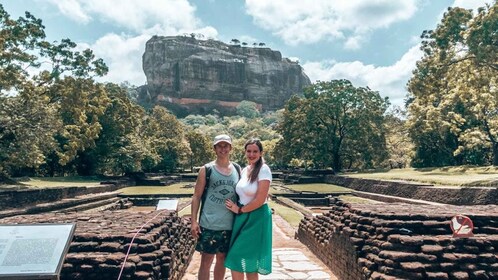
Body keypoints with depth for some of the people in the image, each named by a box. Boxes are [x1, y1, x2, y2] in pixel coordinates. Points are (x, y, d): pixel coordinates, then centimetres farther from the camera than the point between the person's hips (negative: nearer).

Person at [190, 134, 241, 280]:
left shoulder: (237, 169, 6)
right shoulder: (206, 170, -3)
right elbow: (196, 196, -2)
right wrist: (194, 221, -9)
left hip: (230, 225, 3)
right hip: (209, 224, -3)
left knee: (222, 259, 15)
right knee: (206, 260, 3)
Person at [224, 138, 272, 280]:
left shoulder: (264, 169, -13)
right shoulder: (244, 170, 8)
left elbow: (260, 200, -18)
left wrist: (239, 210, -9)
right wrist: (236, 209, -1)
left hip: (256, 218, -7)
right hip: (242, 218, 7)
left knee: (250, 261, 3)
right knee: (237, 259, 11)